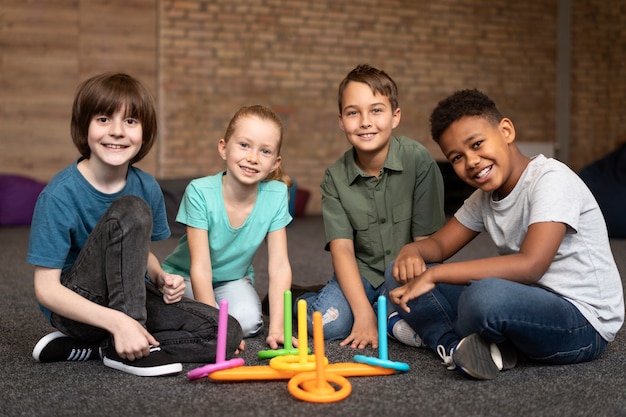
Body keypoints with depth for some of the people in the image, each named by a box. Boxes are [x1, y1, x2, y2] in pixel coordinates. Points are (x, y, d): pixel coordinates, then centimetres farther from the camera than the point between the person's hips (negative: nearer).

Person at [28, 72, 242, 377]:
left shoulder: (147, 187, -3)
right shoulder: (60, 195, -19)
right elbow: (46, 289, -20)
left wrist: (160, 278, -8)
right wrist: (118, 321, -31)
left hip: (131, 297, 6)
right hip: (76, 306, -6)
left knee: (227, 333, -13)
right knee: (131, 211, -27)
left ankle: (85, 348, -9)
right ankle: (120, 348, -23)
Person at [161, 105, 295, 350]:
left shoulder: (276, 195, -20)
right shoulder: (200, 192, -28)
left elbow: (279, 266, -20)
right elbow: (201, 268, -28)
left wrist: (276, 328, -28)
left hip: (234, 279, 2)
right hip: (186, 277, -1)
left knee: (248, 322, -26)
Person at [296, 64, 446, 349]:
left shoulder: (418, 160, -15)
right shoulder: (335, 177, -6)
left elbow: (426, 240, -12)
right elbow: (342, 249, -11)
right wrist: (364, 312, -22)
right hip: (363, 272, 2)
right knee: (330, 324, -22)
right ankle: (302, 300, 9)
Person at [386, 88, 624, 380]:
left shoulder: (551, 179, -17)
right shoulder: (485, 197, 10)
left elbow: (530, 265, -28)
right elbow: (440, 243, 16)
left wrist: (434, 274, -28)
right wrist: (412, 251, -10)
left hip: (584, 324, -8)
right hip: (528, 306, 8)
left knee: (484, 294, -40)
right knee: (401, 275, 0)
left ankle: (442, 335, -9)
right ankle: (458, 347, -20)